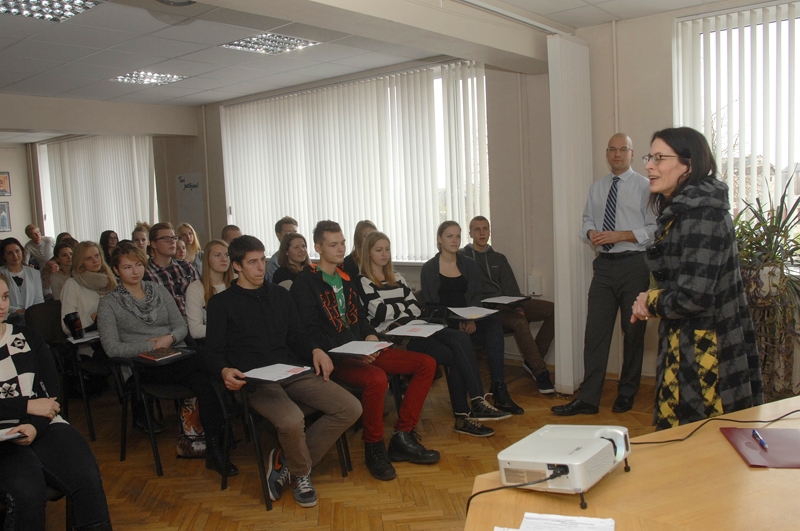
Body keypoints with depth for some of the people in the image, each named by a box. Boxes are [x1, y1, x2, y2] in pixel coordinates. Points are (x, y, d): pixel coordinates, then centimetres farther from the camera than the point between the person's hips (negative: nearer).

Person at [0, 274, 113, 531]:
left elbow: (52, 390, 8)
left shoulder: (28, 338, 16)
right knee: (27, 493, -31)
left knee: (88, 480, -23)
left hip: (43, 427, 3)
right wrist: (28, 406, -12)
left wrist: (35, 426, -10)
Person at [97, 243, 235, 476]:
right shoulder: (109, 303, 6)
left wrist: (169, 338, -8)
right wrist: (151, 346, -11)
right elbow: (112, 348, -4)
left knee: (203, 380, -31)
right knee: (204, 372, -31)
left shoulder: (159, 290, 17)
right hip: (144, 366, -4)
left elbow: (182, 326, 14)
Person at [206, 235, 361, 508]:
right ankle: (301, 473, -1)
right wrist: (225, 371, -19)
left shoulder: (280, 294, 21)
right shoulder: (221, 303, 8)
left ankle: (286, 460, -2)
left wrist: (315, 350, 0)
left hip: (292, 372, 5)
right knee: (291, 420, -36)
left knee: (351, 408, -15)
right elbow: (214, 351, 3)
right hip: (254, 381, -5)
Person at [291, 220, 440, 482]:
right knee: (376, 378, -38)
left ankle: (402, 437, -1)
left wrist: (370, 335, 0)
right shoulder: (305, 283, -5)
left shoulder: (346, 278, 19)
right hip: (334, 358, -8)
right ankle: (374, 448, -13)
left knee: (426, 364, -5)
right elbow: (311, 333, -12)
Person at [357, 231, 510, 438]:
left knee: (462, 339, -20)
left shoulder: (397, 277, 22)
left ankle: (477, 403, -22)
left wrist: (399, 320, -7)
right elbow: (380, 312, -12)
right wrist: (405, 308, 5)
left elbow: (416, 309, 14)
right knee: (454, 356, -22)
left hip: (413, 329, 7)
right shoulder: (362, 282, 0)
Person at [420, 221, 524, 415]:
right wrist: (455, 320, -18)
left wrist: (471, 319, -15)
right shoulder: (429, 269, 5)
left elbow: (476, 296, 7)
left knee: (493, 322, -30)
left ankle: (499, 389, -34)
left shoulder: (469, 264, 14)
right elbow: (429, 304, -1)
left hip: (468, 318, 3)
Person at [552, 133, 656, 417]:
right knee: (595, 331, -1)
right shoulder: (597, 188, 12)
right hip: (604, 264, 4)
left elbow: (654, 229, -9)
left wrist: (620, 235, -17)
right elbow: (587, 219, 17)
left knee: (633, 331, 8)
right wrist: (591, 232, -5)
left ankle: (626, 394, 23)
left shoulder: (644, 187, -4)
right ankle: (588, 398, 2)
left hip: (633, 265, -4)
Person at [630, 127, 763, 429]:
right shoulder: (684, 210, 11)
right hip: (689, 348, 9)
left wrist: (651, 302, -6)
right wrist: (653, 301, -3)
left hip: (704, 356, -9)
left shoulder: (701, 213, -18)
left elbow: (694, 297, -24)